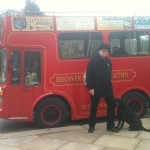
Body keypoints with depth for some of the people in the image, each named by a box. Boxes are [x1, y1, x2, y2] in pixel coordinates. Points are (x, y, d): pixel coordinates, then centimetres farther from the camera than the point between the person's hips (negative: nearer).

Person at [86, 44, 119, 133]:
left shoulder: (108, 62, 9)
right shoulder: (93, 61, -10)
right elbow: (88, 75, -13)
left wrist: (109, 84, 15)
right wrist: (90, 88, -17)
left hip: (107, 88, 6)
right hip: (96, 88, -5)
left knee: (112, 105, 6)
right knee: (94, 107, 5)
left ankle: (110, 126, 17)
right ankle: (91, 126, 20)